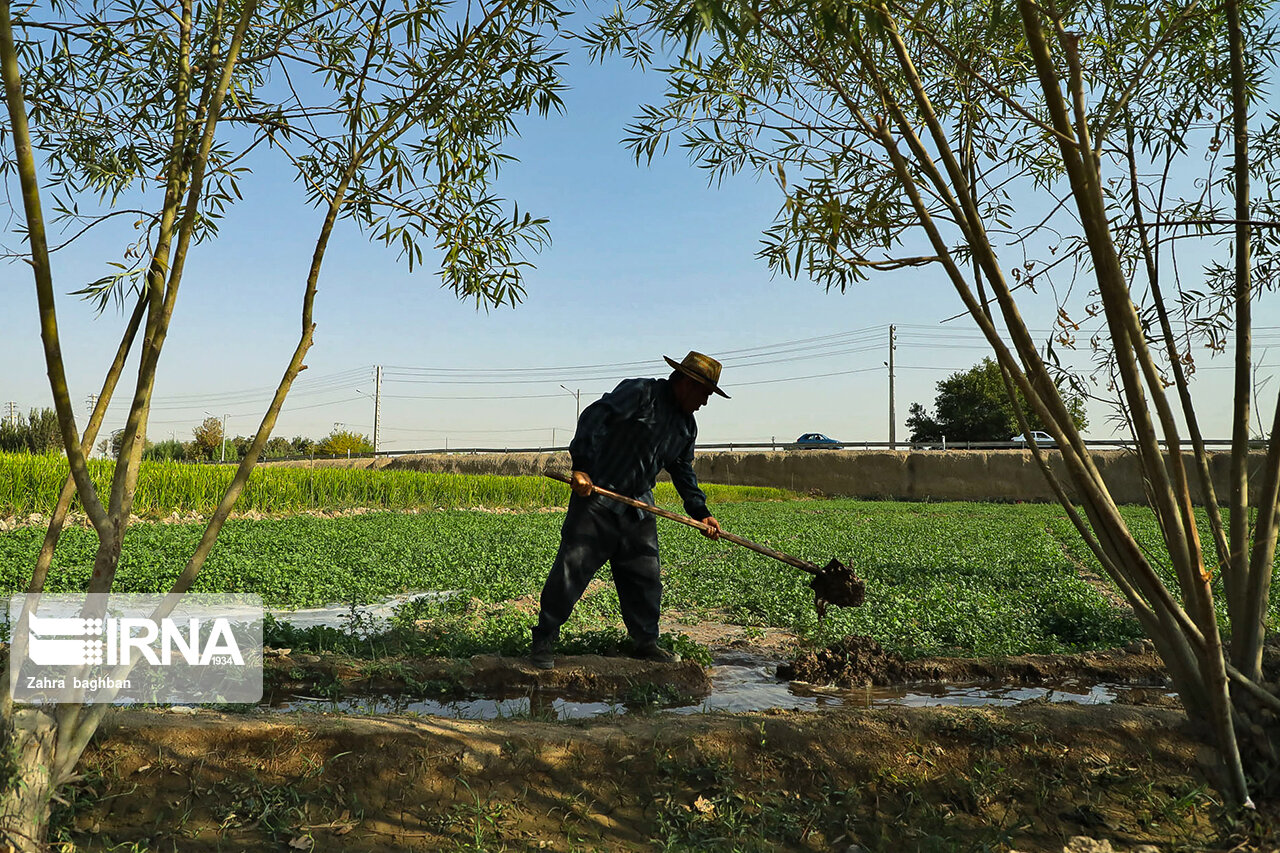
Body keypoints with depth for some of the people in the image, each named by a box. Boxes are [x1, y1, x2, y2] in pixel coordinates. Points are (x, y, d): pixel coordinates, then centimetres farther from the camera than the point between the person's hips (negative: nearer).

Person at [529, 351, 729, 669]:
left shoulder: (687, 425, 13)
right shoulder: (639, 392, -12)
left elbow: (683, 471, 20)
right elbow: (594, 417, -22)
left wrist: (700, 512, 12)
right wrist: (582, 465, -31)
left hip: (638, 508, 8)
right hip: (596, 496, -7)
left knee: (645, 577, 8)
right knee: (572, 568, -7)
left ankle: (645, 642, 23)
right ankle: (544, 640, 5)